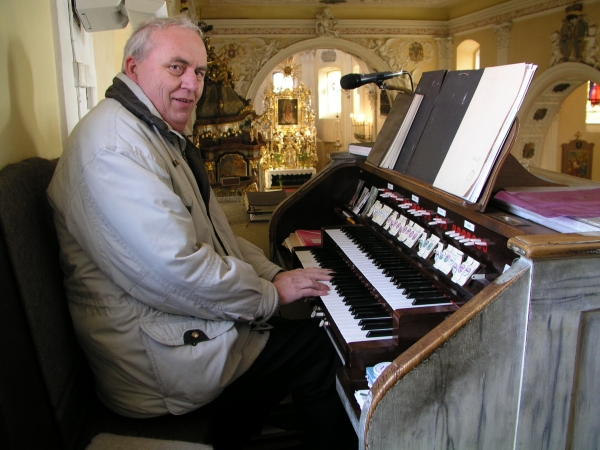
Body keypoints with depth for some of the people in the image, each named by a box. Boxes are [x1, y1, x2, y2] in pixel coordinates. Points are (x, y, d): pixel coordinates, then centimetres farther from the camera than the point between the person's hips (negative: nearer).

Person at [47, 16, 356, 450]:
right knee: (321, 348, -6)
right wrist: (269, 294, -16)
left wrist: (274, 274, 3)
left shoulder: (162, 137, 16)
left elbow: (212, 234, 16)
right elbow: (176, 270, -29)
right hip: (155, 355, -10)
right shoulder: (115, 140, -21)